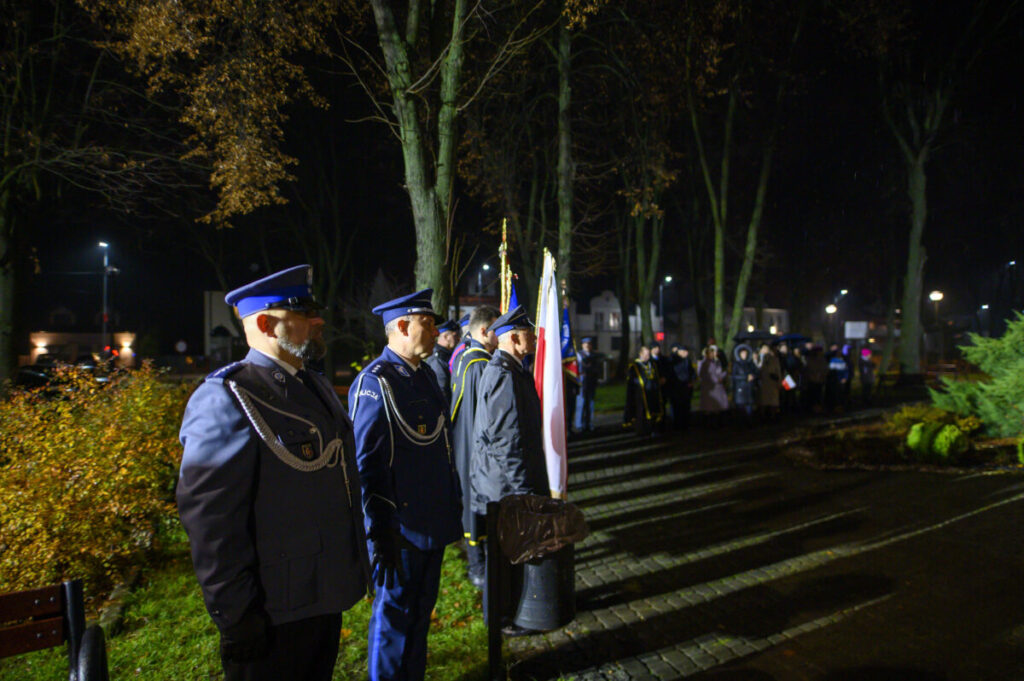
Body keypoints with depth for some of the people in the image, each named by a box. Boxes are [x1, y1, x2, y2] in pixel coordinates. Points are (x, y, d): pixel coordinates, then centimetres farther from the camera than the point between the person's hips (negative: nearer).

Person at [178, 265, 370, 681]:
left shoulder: (317, 389, 10)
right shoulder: (225, 401, -18)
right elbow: (210, 519, -22)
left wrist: (356, 569, 17)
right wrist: (236, 616, -20)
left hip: (326, 601, 8)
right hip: (272, 621, -8)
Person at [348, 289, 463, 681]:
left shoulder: (424, 377, 10)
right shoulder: (375, 382, -17)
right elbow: (366, 466, -18)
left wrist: (454, 502, 17)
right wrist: (380, 534, -19)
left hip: (434, 524, 8)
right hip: (403, 528, -8)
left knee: (421, 612, 21)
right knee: (395, 615, 9)